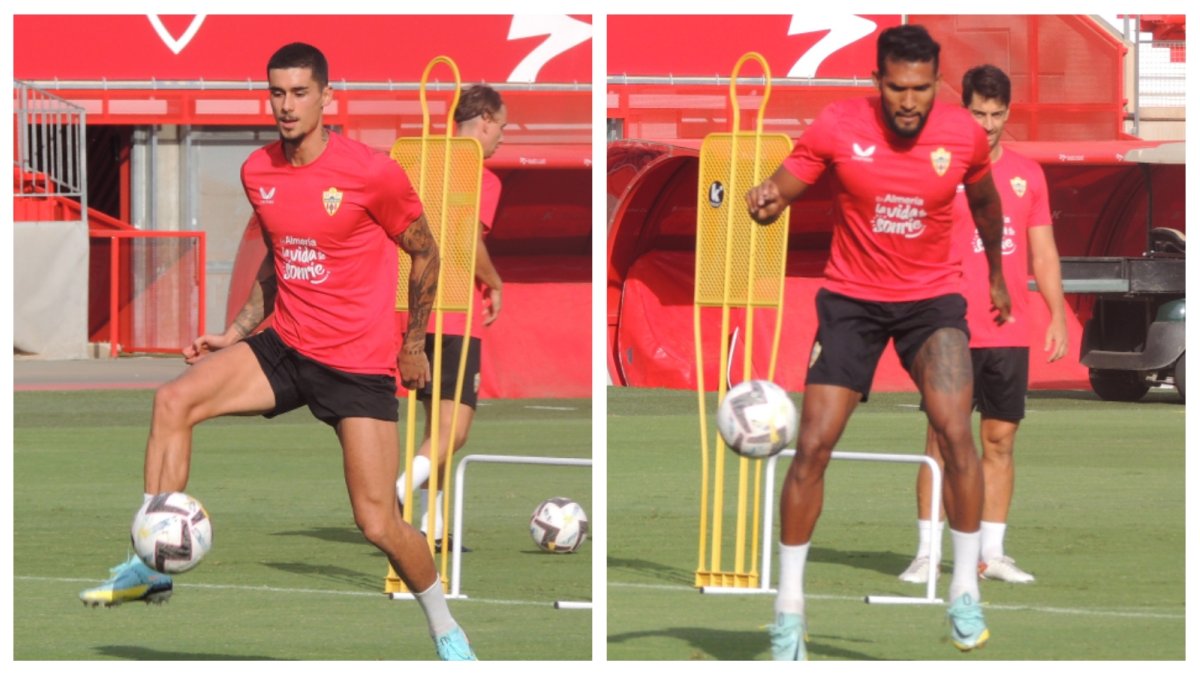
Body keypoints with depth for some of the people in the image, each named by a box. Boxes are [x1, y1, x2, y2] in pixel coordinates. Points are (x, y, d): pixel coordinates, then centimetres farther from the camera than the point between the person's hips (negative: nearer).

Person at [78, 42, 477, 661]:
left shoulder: (371, 172, -13)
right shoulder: (257, 171, 3)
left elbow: (425, 253, 1)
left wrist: (413, 345, 7)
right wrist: (237, 333, 10)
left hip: (360, 366, -5)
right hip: (285, 349, 5)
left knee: (378, 524, -9)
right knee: (175, 400, -18)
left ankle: (446, 631, 16)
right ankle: (152, 565, -15)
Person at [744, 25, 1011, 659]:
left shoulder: (964, 134, -9)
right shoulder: (838, 126, -15)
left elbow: (985, 202, 12)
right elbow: (777, 192, -13)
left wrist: (996, 274, 24)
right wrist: (764, 202, -37)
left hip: (932, 298, 1)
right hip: (851, 298, 0)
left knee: (956, 433, -19)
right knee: (813, 445, -8)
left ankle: (965, 590, -3)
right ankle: (789, 604, 5)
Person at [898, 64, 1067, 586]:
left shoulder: (1027, 175, 11)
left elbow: (1043, 253, 15)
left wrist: (1057, 317, 7)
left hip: (1010, 335, 4)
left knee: (1000, 440, 5)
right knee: (943, 439, -4)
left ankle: (991, 553, 11)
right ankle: (928, 553, -2)